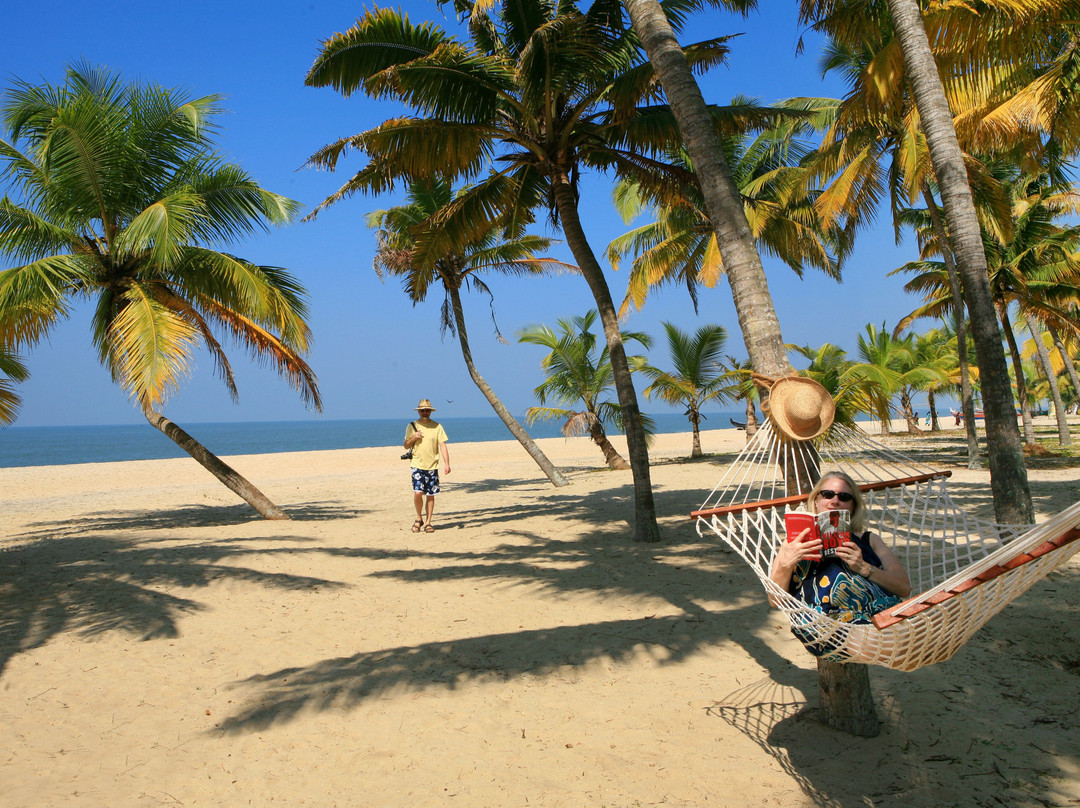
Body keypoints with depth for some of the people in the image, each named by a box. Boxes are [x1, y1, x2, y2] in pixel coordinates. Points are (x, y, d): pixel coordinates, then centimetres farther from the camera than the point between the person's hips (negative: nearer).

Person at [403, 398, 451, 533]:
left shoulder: (437, 426, 3)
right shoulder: (412, 426, 6)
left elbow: (443, 446, -1)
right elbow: (406, 446, 12)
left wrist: (447, 464, -11)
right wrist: (413, 438, -9)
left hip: (432, 466, 0)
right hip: (417, 465, 0)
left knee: (430, 495, 4)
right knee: (418, 493, -13)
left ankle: (428, 522, 16)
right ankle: (419, 518, 10)